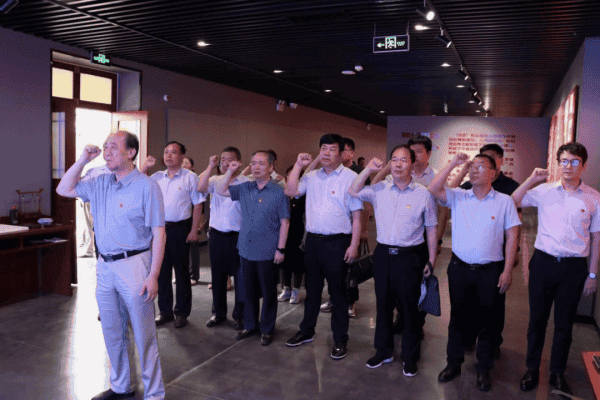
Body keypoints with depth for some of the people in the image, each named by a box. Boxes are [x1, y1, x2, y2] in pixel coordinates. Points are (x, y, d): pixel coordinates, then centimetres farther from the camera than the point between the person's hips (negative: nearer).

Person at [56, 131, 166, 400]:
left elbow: (159, 233, -14)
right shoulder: (100, 183, 8)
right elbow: (64, 189, 16)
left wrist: (153, 276, -18)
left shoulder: (146, 186, -12)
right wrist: (83, 160, 2)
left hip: (133, 266, -6)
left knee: (143, 334, 3)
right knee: (112, 332, 18)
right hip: (105, 266, 7)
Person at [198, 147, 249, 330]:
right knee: (217, 276, 14)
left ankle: (239, 315, 22)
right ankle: (218, 313, 30)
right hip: (216, 235, 4)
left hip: (238, 236, -4)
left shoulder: (246, 183, -5)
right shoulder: (215, 180, 7)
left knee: (240, 276, 5)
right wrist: (211, 166, -9)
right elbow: (201, 188, -12)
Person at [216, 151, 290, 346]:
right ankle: (250, 325, 33)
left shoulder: (278, 192, -8)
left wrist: (281, 249, -11)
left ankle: (267, 330, 24)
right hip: (246, 249, 5)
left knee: (268, 293, 8)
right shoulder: (245, 189, 7)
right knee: (248, 291, 16)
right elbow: (221, 190, 11)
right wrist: (231, 171, 0)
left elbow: (284, 222, -8)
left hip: (267, 252, -5)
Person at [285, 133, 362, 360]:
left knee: (337, 292, 6)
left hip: (337, 243, -5)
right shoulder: (311, 177, 9)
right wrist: (298, 165, -2)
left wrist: (354, 245, -13)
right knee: (312, 289, 18)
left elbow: (357, 215, -9)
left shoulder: (350, 177, -7)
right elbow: (290, 191, -2)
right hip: (313, 240, 5)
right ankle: (307, 331, 34)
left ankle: (340, 339, 21)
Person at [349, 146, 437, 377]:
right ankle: (383, 351, 34)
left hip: (410, 257, -3)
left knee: (410, 307, 8)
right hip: (383, 254, 3)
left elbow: (431, 229, 0)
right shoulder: (379, 189, 3)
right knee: (383, 304, 15)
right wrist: (368, 169, -5)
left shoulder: (423, 194, -5)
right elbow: (353, 192, 5)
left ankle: (410, 357, 27)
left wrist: (431, 260, 0)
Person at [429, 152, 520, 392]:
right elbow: (433, 189, -15)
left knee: (486, 320, 11)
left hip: (490, 271, -1)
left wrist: (507, 270, -6)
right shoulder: (458, 197, 2)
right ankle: (454, 363, 31)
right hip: (459, 268, 2)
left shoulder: (505, 201, -2)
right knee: (458, 316, 14)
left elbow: (511, 238, -2)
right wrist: (453, 164, -11)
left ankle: (484, 369, 28)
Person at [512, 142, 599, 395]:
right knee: (537, 318, 11)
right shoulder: (544, 191, 0)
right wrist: (532, 179, -9)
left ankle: (557, 373, 30)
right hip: (543, 262, 0)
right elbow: (512, 203, -1)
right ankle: (532, 369, 27)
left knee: (564, 322, 12)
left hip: (574, 267, 0)